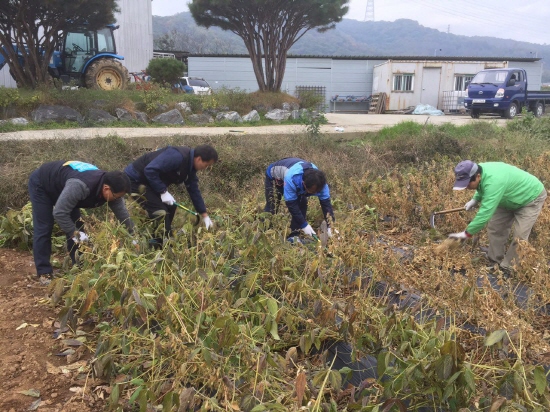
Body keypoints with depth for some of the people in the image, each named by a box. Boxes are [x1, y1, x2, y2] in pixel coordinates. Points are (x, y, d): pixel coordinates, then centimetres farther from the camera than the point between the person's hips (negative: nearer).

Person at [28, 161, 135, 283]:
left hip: (61, 185, 7)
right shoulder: (80, 186, -45)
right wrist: (75, 233, -34)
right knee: (44, 229, -8)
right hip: (41, 184, -7)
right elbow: (59, 213, -38)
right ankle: (44, 273, 1)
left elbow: (123, 214, -11)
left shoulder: (111, 187, -21)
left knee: (76, 226, 1)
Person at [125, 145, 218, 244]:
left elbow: (194, 190, 10)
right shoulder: (177, 157, -29)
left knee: (170, 206, 11)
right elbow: (150, 170, -33)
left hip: (148, 181, 10)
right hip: (135, 179, -10)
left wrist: (205, 215, 9)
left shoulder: (190, 165, 3)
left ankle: (158, 241, 19)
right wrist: (163, 192, -26)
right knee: (160, 211, -15)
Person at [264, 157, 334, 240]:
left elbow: (326, 201, -27)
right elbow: (291, 204, -39)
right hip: (274, 176, -4)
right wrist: (304, 225, -35)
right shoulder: (291, 179, -48)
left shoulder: (319, 181, -33)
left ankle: (293, 236, -2)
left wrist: (330, 226, -32)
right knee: (271, 207, -11)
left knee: (302, 203, -12)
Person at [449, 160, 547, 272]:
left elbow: (485, 213, -44)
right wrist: (475, 199, -7)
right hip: (511, 198, 9)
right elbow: (483, 189, 9)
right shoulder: (479, 170, -17)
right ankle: (494, 261, 17)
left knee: (519, 237, -12)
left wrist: (467, 233, -37)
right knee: (495, 228, 6)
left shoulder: (493, 181, -44)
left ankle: (507, 269, 1)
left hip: (531, 197, -9)